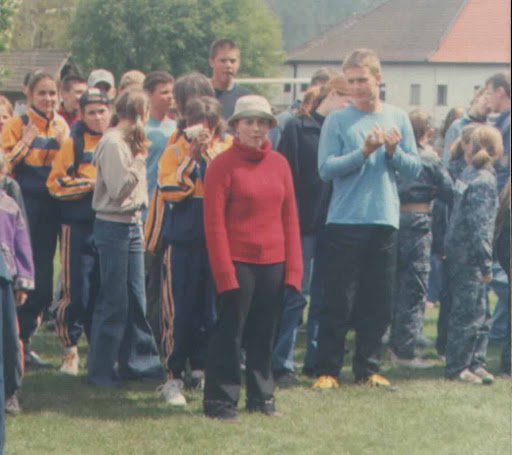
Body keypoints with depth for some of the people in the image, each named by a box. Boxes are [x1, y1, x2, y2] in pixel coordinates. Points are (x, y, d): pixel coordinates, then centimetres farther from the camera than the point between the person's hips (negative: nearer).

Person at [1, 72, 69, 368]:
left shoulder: (61, 127, 11)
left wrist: (62, 144, -4)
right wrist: (25, 142, -17)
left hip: (50, 207, 5)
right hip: (24, 204, -5)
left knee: (42, 275, 6)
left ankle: (24, 342, 16)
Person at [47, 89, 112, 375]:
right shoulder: (74, 145, -1)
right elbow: (55, 184, -6)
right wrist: (90, 184, -14)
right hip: (80, 227, -3)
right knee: (77, 291, -5)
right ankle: (70, 349, 9)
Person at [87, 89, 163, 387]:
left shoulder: (129, 141, 13)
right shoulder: (113, 143, -14)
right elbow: (118, 189, -18)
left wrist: (139, 223, 10)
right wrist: (139, 160, -14)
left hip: (132, 225, 9)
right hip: (113, 226, -9)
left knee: (136, 298, 11)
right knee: (114, 300, -4)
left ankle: (136, 362, 18)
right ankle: (101, 370, 3)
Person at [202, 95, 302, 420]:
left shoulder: (279, 163, 9)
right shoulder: (223, 165, -5)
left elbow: (290, 217, 10)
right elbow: (214, 221, -9)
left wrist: (294, 266, 4)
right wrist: (224, 271, -15)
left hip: (273, 263, 5)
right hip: (238, 261, -4)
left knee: (265, 332, 10)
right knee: (230, 331, -1)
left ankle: (262, 395, 20)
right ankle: (220, 399, 5)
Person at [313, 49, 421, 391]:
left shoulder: (398, 119, 9)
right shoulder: (337, 121, -1)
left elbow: (414, 169, 7)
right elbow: (326, 168, -10)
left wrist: (393, 152, -12)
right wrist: (364, 152, -20)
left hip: (385, 222, 3)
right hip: (345, 222, -3)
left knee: (378, 302, 6)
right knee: (339, 302, -3)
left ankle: (368, 368, 16)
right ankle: (328, 370, 3)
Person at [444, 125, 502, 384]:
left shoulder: (467, 174, 9)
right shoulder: (484, 181, -17)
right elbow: (480, 225, -19)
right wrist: (486, 263, -17)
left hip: (458, 251, 9)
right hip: (469, 256, -9)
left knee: (478, 311, 14)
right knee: (470, 312, -3)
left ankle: (475, 362, 18)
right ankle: (458, 368, 2)